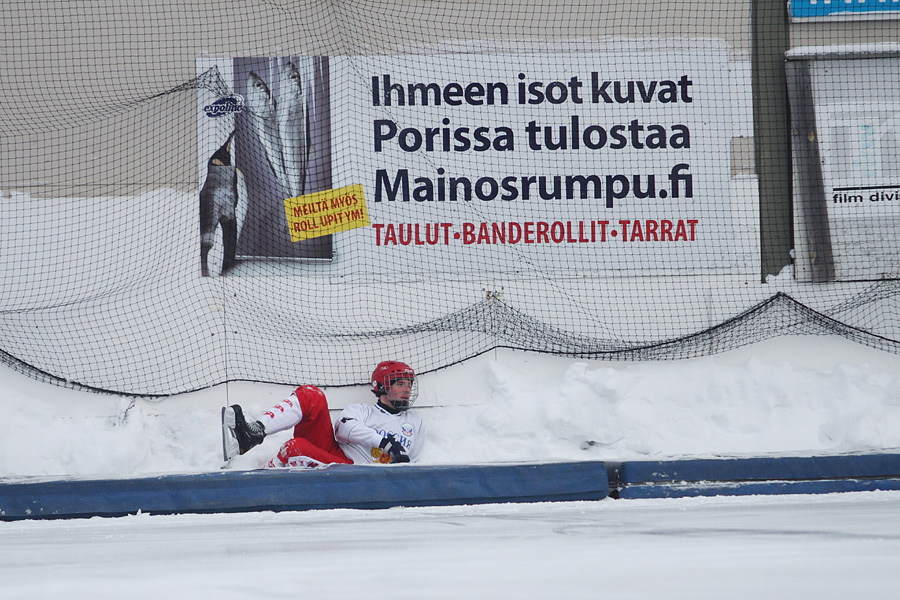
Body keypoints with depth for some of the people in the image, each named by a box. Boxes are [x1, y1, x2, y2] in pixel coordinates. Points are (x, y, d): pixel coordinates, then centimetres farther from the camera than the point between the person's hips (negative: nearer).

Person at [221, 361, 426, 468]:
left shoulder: (415, 423, 26)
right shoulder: (361, 410, 24)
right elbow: (344, 428, -1)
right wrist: (384, 442, -14)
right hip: (331, 449, 3)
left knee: (296, 448, -33)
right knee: (311, 395, -18)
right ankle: (254, 432, -32)